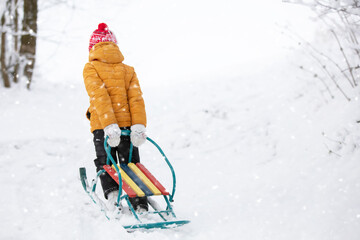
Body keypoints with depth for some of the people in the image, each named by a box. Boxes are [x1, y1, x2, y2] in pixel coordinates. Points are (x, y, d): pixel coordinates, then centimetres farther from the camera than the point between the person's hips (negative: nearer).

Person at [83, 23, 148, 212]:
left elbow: (100, 97, -13)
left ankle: (113, 198, -6)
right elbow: (136, 99, -2)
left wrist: (109, 126, -20)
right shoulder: (128, 70, 10)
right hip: (127, 125, 3)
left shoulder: (91, 69, -1)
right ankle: (140, 207, 5)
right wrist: (139, 126, -9)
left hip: (103, 127, -3)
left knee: (105, 167, 11)